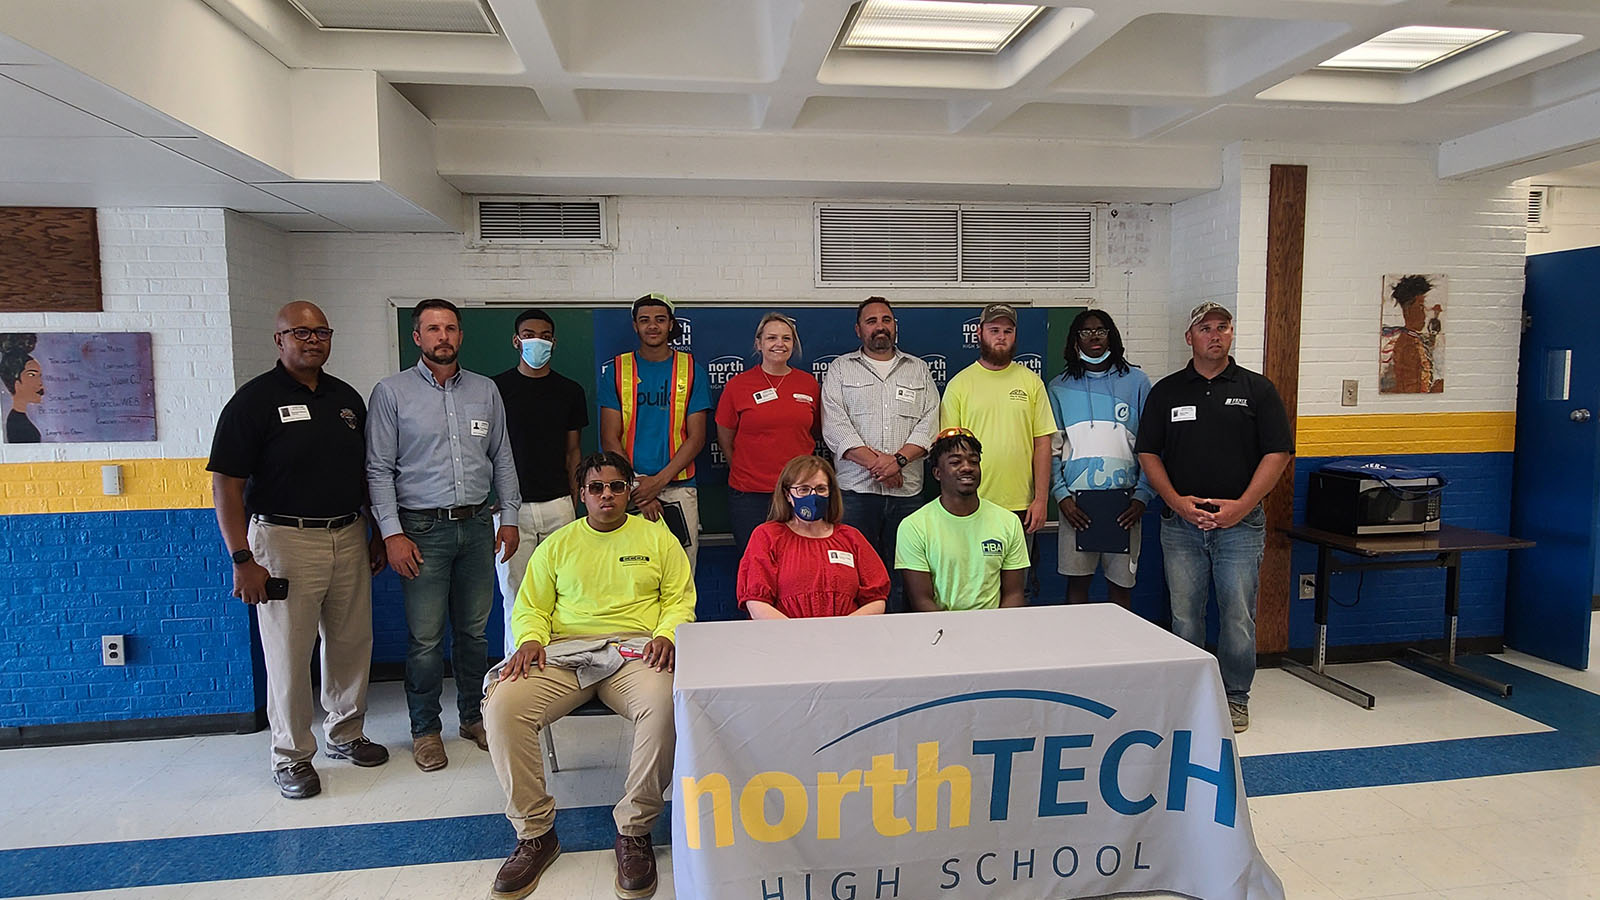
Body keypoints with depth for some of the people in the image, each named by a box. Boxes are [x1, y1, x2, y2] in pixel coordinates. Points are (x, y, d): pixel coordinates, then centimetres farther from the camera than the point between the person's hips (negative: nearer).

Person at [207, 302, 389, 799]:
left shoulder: (347, 398, 10)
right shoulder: (255, 399, -7)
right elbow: (226, 483, -11)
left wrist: (377, 534, 16)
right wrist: (242, 560, -15)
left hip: (349, 537, 5)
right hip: (285, 540, -5)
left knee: (352, 642, 13)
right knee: (288, 653, 4)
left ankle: (345, 733, 32)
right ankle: (292, 756, 20)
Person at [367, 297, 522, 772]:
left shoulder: (485, 391, 10)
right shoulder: (392, 392, 0)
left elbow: (502, 458, 13)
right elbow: (379, 469, -3)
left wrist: (509, 517, 7)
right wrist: (392, 533, -9)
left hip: (477, 525, 3)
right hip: (423, 528, -3)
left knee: (474, 629, 12)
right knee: (425, 637, 1)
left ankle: (475, 716, 27)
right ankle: (425, 729, 17)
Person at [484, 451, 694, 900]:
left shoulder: (657, 537, 15)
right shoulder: (558, 544, 19)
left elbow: (680, 599, 10)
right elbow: (530, 608, 17)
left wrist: (666, 634, -10)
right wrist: (531, 639, -5)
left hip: (635, 651, -2)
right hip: (564, 652, 2)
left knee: (664, 704, -36)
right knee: (503, 704, -27)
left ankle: (634, 829, -15)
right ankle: (535, 831, -9)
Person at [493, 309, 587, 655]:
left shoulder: (570, 391, 10)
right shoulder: (495, 388, 4)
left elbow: (572, 452, 12)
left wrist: (575, 506, 6)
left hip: (558, 506, 2)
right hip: (510, 506, -1)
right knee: (515, 597, 2)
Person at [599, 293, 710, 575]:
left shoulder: (691, 370, 5)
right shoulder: (616, 370, 5)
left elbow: (696, 438, 1)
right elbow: (610, 438, 1)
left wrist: (659, 480, -12)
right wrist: (636, 488, -11)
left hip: (678, 489, 0)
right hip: (627, 492, 0)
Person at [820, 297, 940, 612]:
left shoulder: (919, 369, 16)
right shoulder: (840, 369, 10)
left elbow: (929, 423, 5)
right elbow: (835, 427, -2)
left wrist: (899, 459, -12)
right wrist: (876, 462, -12)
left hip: (907, 491, 2)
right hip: (856, 490, -2)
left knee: (903, 577, 2)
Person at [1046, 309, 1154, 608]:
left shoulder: (1136, 381, 7)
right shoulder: (1059, 387, 8)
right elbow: (1051, 448, 5)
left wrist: (1143, 496, -5)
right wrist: (1061, 496, -7)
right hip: (1076, 501, 0)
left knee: (1121, 583, 6)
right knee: (1077, 580, 5)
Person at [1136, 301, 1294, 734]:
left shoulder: (1257, 389, 5)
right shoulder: (1166, 391, 8)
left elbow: (1278, 453, 0)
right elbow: (1148, 453, 6)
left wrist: (1241, 505, -10)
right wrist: (1177, 500, -8)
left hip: (1240, 522, -1)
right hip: (1180, 522, 1)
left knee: (1238, 615, 2)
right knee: (1184, 614, 5)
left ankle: (1235, 697, 18)